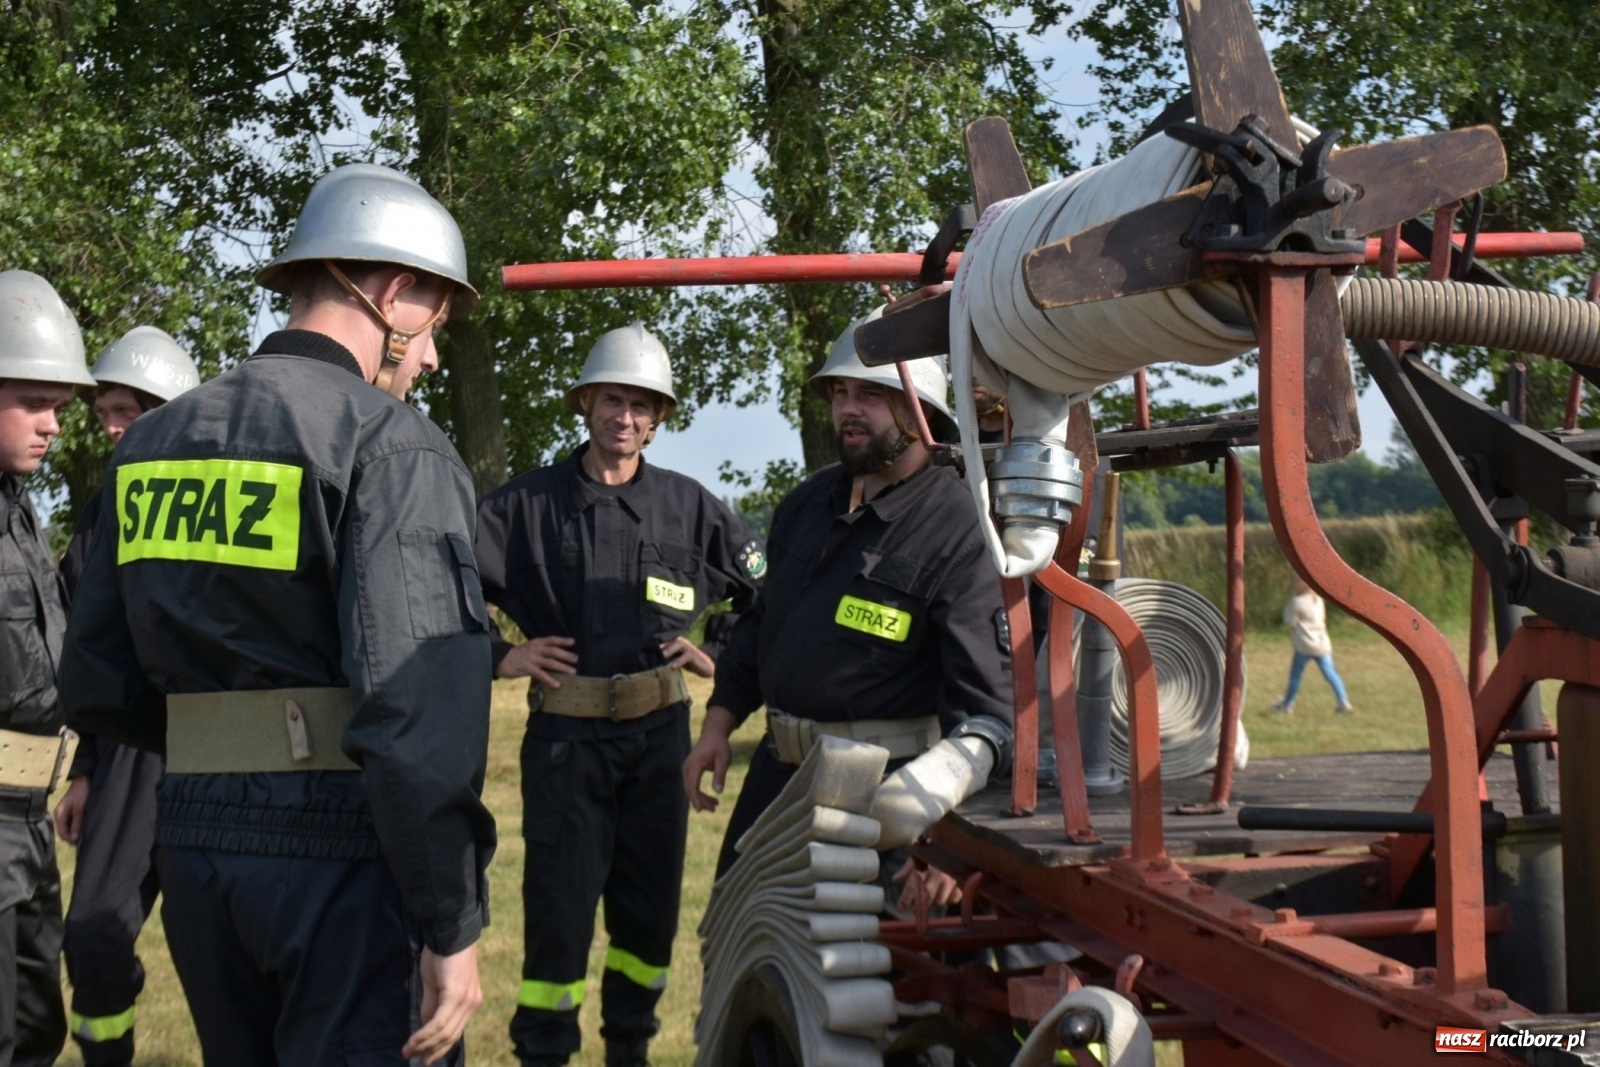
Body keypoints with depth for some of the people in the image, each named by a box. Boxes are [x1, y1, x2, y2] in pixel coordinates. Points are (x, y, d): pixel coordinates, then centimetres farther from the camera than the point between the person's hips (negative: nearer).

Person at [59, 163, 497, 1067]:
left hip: (196, 844, 7)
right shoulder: (393, 444, -11)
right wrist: (453, 928, -16)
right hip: (343, 855, -7)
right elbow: (418, 712, -20)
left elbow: (97, 688, 12)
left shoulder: (154, 441, 10)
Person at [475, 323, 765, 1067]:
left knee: (650, 905, 11)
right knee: (559, 908, -1)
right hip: (566, 734, -3)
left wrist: (717, 651, 6)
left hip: (660, 733, 3)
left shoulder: (688, 506, 5)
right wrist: (496, 655, -6)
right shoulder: (527, 504, -3)